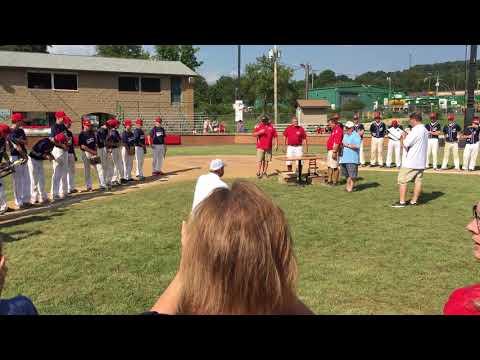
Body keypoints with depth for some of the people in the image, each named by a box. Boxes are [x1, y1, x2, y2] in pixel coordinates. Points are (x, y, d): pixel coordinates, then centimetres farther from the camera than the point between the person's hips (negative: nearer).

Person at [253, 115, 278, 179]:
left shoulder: (271, 126, 7)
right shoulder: (258, 126, 1)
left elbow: (275, 136, 9)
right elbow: (254, 134, -6)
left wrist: (276, 144, 3)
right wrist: (260, 132, -23)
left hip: (268, 147, 3)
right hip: (260, 147, -2)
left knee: (266, 161, 7)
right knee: (260, 161, -6)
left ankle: (264, 172, 17)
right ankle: (258, 173, -1)